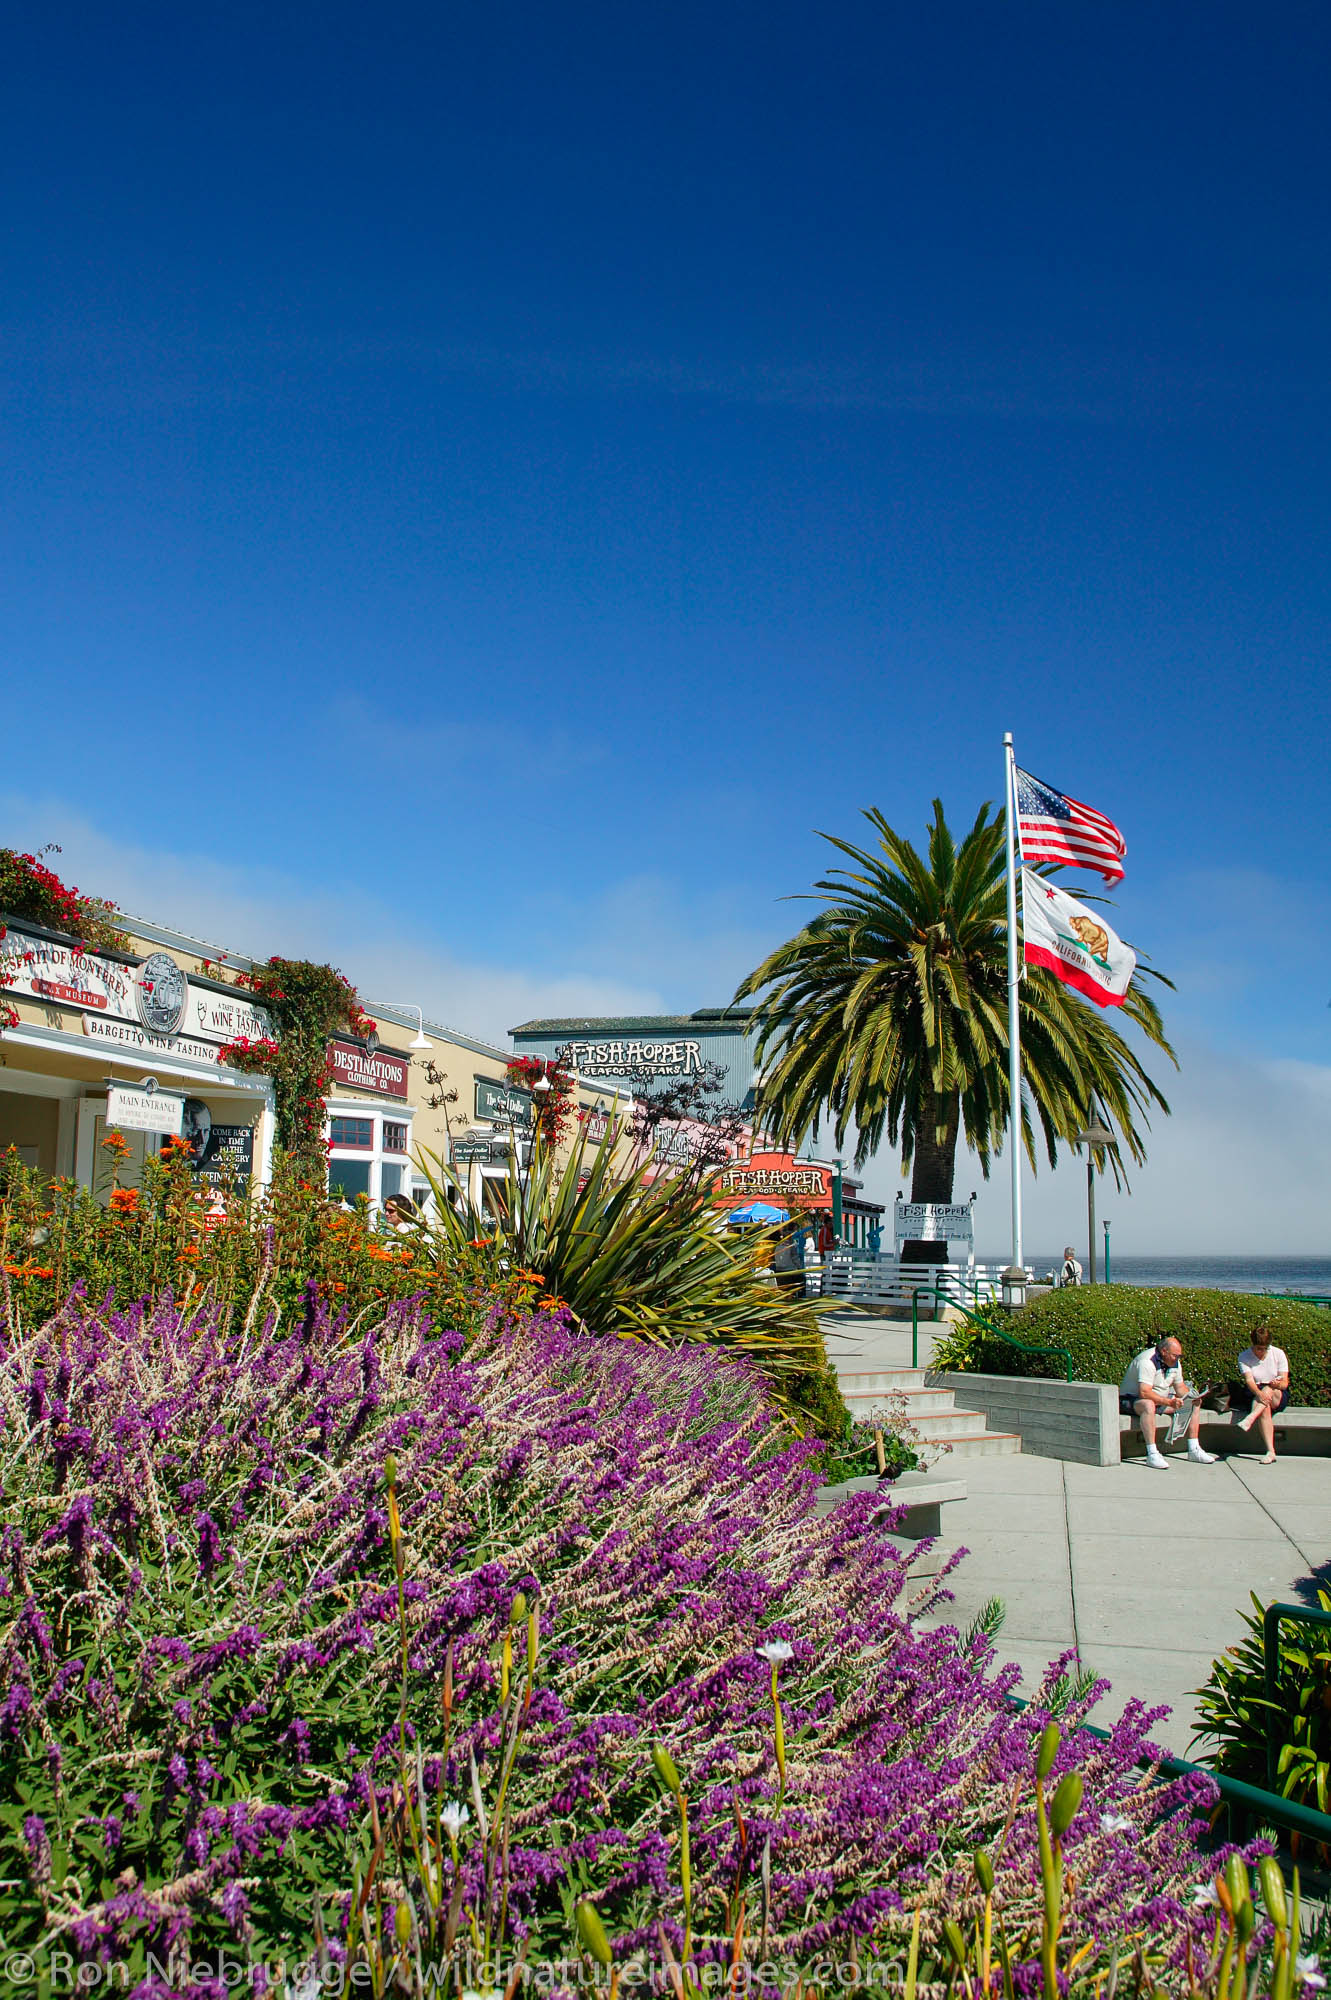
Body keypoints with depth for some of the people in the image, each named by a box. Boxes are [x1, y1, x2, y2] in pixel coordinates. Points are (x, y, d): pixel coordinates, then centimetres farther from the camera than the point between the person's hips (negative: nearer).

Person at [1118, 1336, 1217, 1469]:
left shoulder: (1175, 1363, 3)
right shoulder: (1147, 1362, -26)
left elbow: (1180, 1387, 9)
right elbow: (1144, 1393, -34)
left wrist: (1192, 1397, -12)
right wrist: (1169, 1402, -39)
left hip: (1161, 1399, 9)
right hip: (1132, 1399, -9)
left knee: (1194, 1404, 2)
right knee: (1148, 1405, -42)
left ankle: (1194, 1450, 2)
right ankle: (1152, 1454, -40)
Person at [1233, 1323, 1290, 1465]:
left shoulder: (1278, 1354, -2)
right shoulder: (1244, 1357, -4)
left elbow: (1285, 1383, -6)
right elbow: (1249, 1381, -18)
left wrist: (1278, 1384, -31)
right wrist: (1259, 1393, -40)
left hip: (1278, 1396, 1)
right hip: (1254, 1394, -1)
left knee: (1268, 1389, -35)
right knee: (1264, 1407, -36)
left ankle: (1249, 1419, -56)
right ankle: (1270, 1452, -45)